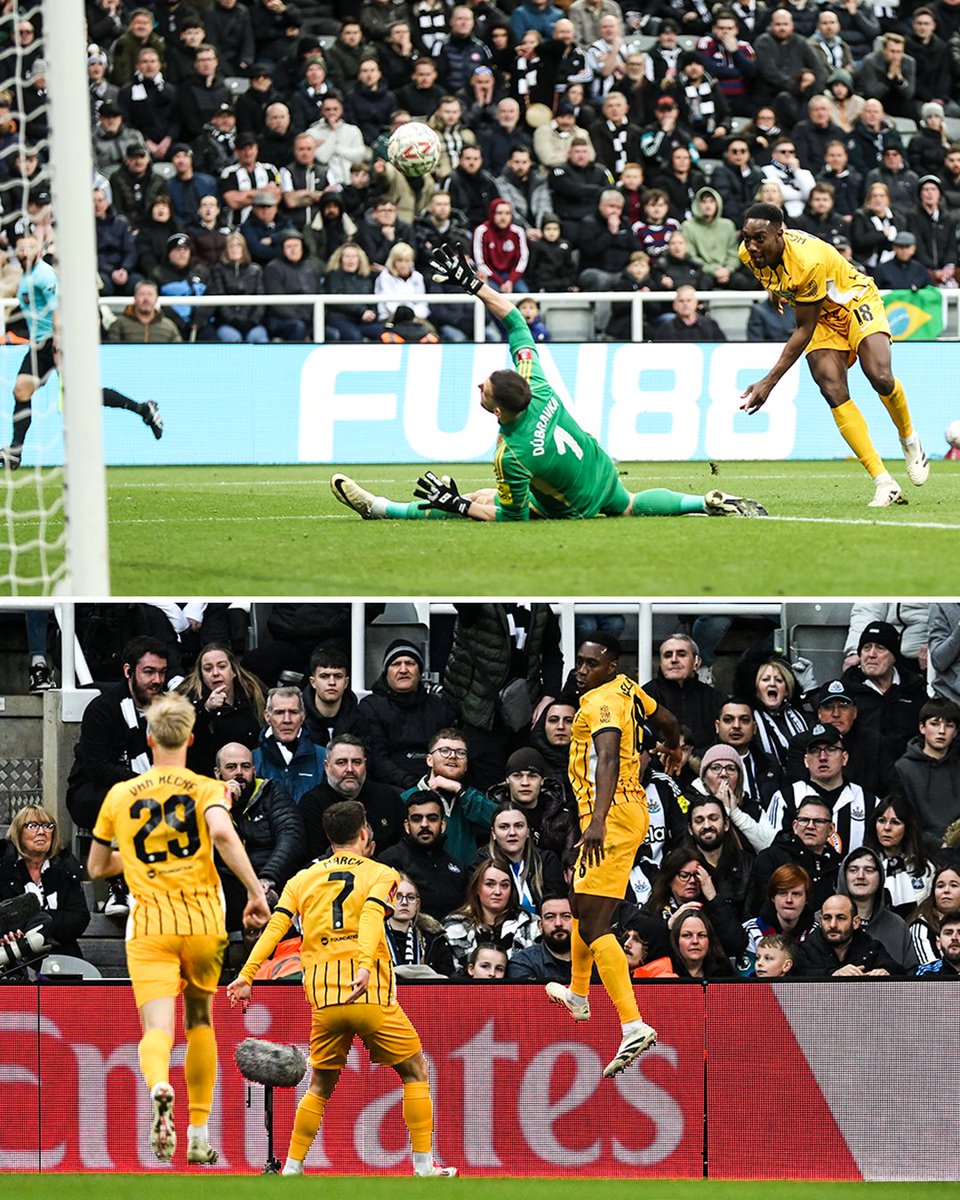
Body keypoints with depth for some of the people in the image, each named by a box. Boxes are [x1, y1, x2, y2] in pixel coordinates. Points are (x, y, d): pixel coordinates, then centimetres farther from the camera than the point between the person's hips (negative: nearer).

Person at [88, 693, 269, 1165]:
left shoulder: (120, 795, 11)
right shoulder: (206, 789, 3)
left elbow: (97, 868, 20)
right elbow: (222, 832, -19)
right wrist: (256, 892, -17)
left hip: (149, 926, 0)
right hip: (203, 922, 0)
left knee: (158, 1027, -11)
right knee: (200, 1021, 21)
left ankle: (159, 1088, -47)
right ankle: (199, 1134, 23)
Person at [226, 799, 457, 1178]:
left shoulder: (303, 878, 16)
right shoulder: (381, 874, 5)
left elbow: (275, 926, 2)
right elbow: (371, 918, -15)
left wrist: (246, 976, -2)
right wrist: (365, 967, -30)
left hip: (324, 1001, 3)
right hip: (371, 995, -3)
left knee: (320, 1086, 19)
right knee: (415, 1072, 13)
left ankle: (291, 1170, 12)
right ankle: (424, 1167, 9)